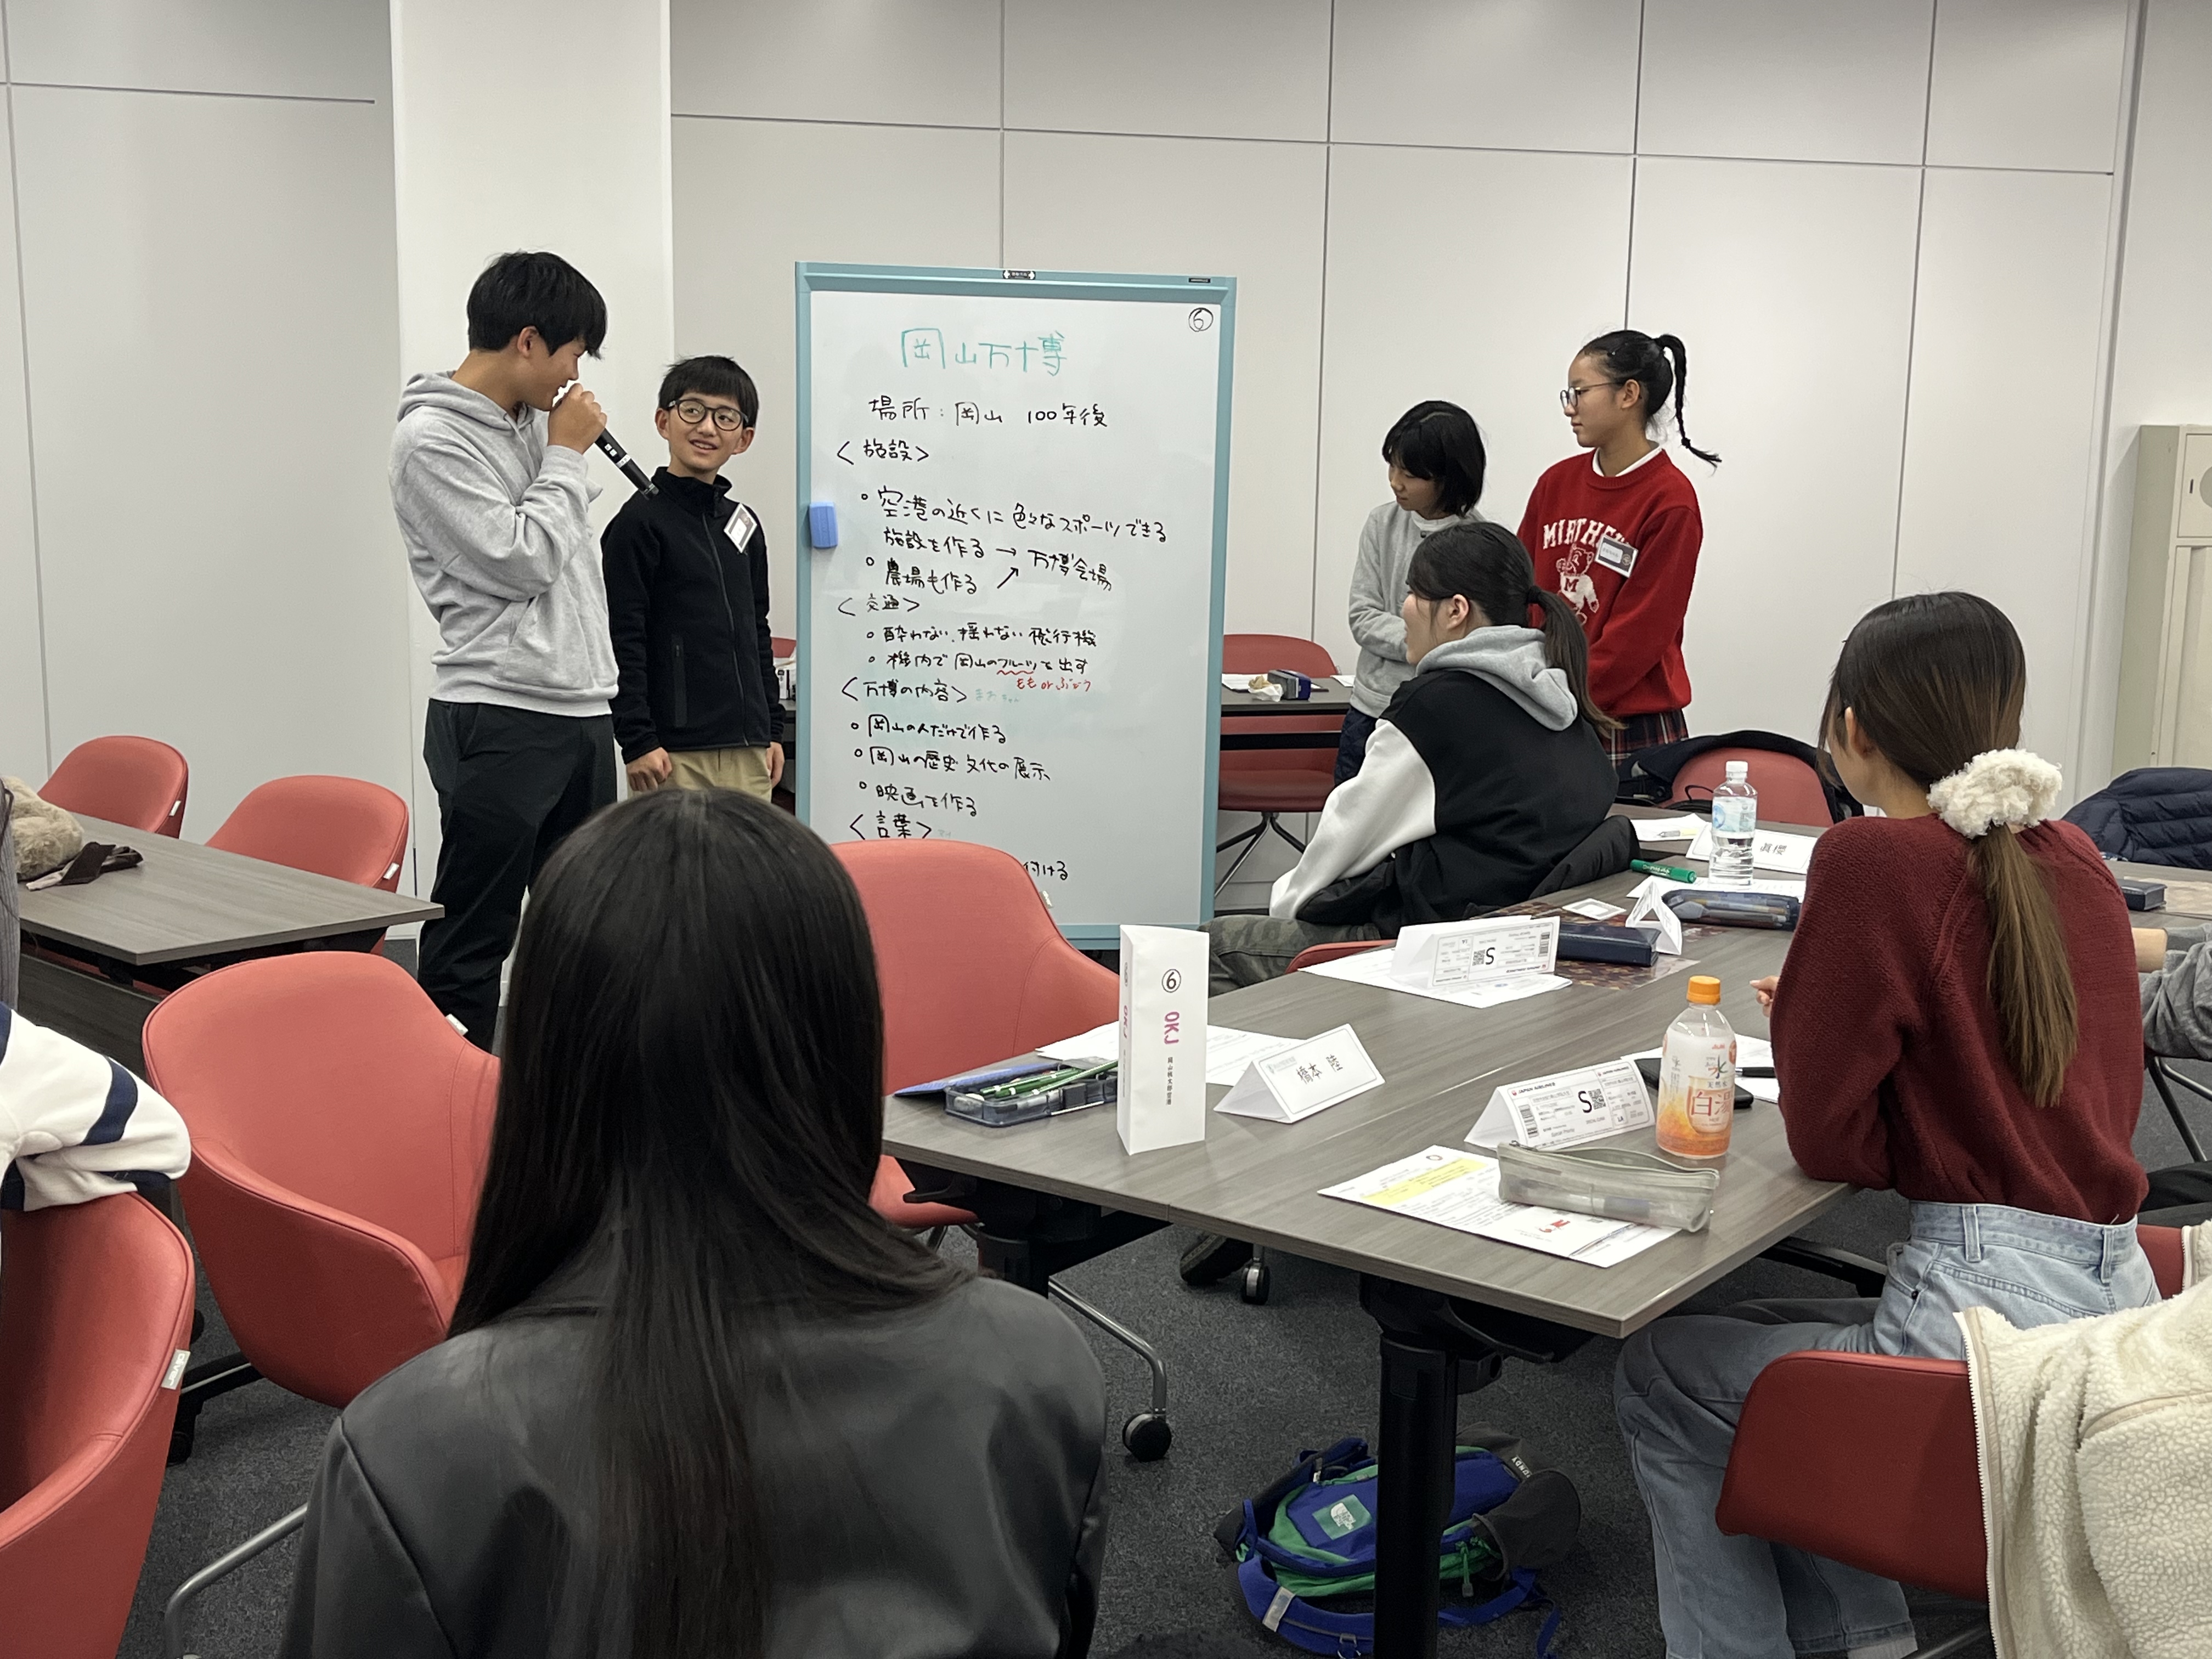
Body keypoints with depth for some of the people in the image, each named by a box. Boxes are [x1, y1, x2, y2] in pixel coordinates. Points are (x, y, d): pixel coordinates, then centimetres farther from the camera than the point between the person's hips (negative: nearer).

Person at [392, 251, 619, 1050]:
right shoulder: (431, 440, -11)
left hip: (583, 711, 8)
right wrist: (566, 457, -7)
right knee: (471, 946, -2)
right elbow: (520, 559, -17)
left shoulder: (533, 421, 14)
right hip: (500, 721, -8)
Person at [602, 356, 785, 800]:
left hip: (748, 748, 7)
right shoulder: (640, 522, -6)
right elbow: (621, 641, -10)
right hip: (676, 753, -7)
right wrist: (637, 741, -14)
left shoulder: (745, 525, 15)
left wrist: (773, 729, 18)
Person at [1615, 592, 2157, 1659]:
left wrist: (1812, 1018, 8)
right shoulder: (2073, 860, 7)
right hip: (2114, 1295, 8)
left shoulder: (1873, 859, -14)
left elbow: (1829, 1141, -11)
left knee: (1660, 1378, 13)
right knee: (1752, 1333, 27)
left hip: (1991, 1309, -8)